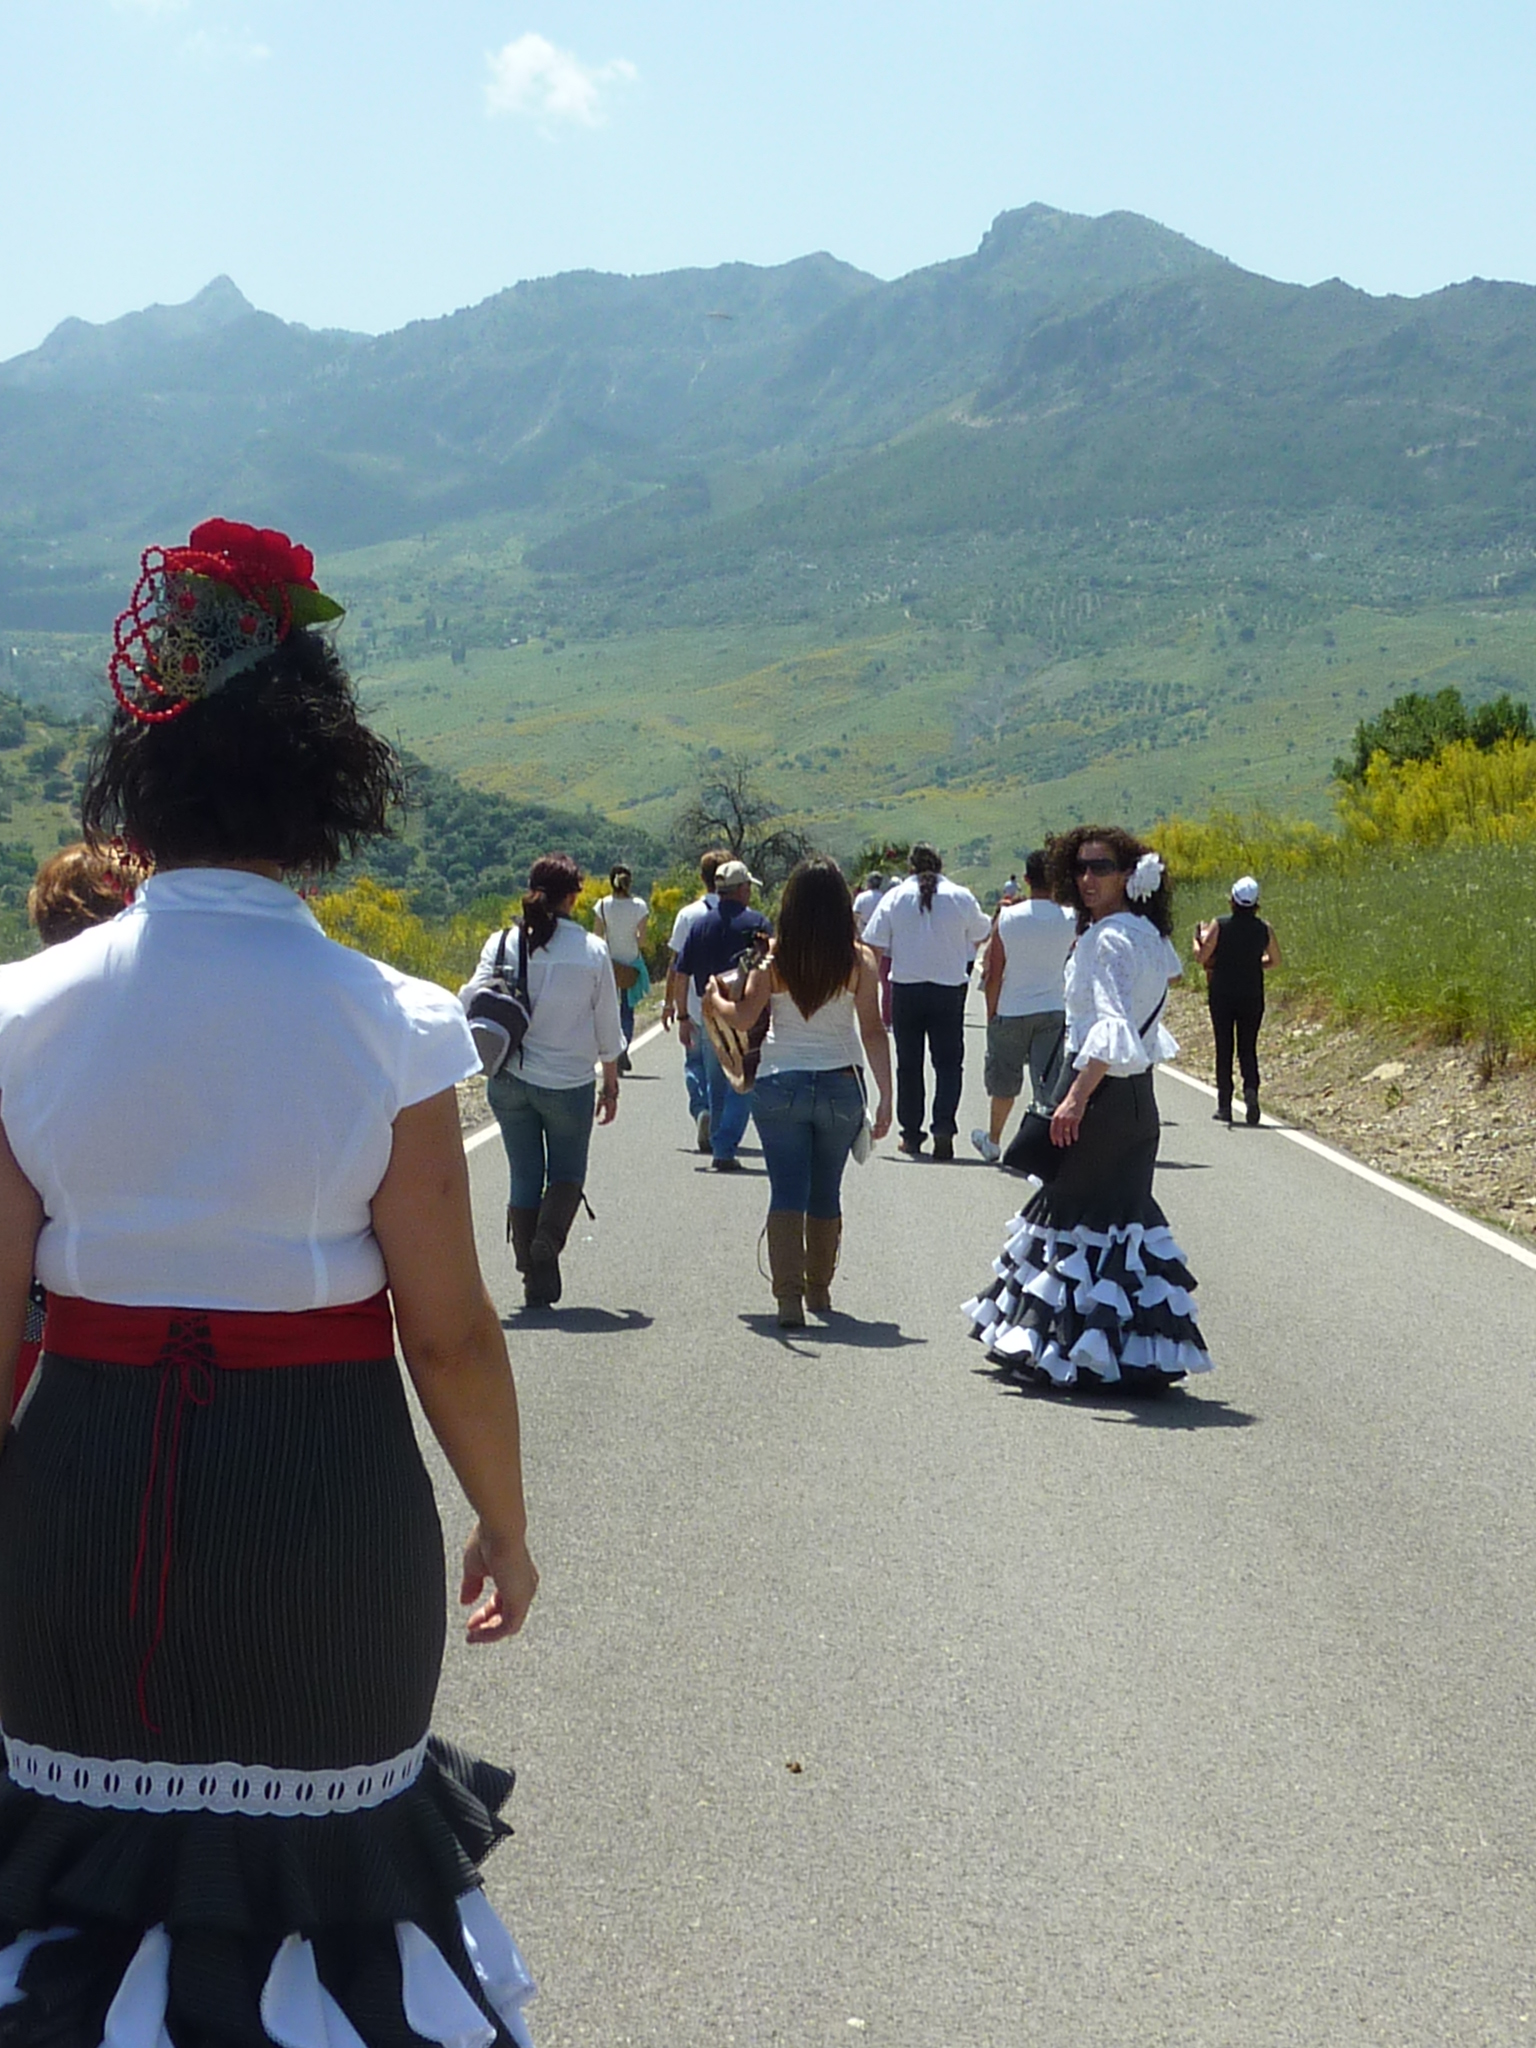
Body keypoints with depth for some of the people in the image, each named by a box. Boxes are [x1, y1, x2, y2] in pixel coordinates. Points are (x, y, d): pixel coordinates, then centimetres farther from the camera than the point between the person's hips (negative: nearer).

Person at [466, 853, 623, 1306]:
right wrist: (611, 1084, 12)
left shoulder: (503, 944, -4)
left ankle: (535, 1283, 8)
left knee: (524, 1176, 11)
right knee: (567, 1173, 14)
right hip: (569, 1082, -1)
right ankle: (548, 1240, -15)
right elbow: (608, 1027, 1)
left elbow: (470, 1002, -14)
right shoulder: (593, 951, -5)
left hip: (510, 1079, 2)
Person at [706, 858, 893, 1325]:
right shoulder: (859, 959, -3)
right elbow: (873, 1031, -5)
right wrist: (885, 1097, -3)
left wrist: (714, 1000, 14)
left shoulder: (773, 956, -5)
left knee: (787, 1193, -1)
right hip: (840, 1086, 1)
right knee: (826, 1194, 16)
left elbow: (744, 1018, -7)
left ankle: (789, 1296, -14)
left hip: (779, 1085, -1)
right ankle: (819, 1291, 28)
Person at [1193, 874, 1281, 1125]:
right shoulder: (1264, 929, -3)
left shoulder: (1219, 926, -10)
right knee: (1248, 1048, 9)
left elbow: (1202, 956, -7)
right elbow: (1275, 961, 9)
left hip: (1222, 994, -1)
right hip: (1252, 996, 1)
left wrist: (1199, 938, 12)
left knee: (1224, 1049, 7)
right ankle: (1250, 1088, -18)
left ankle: (1224, 1104, 6)